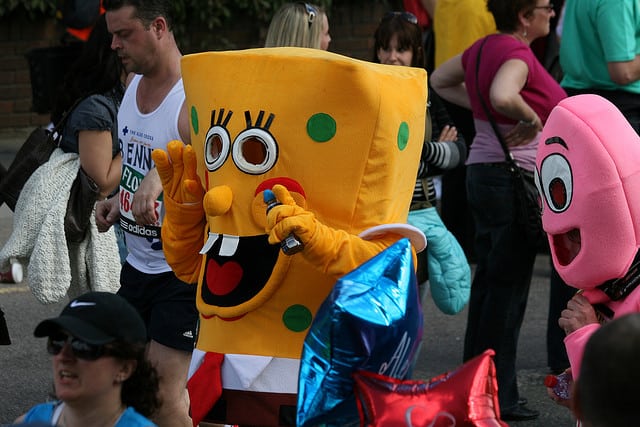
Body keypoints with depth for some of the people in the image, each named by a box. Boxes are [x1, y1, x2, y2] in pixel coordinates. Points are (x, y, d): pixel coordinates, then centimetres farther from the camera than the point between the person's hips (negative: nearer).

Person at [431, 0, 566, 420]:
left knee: (488, 280, 15)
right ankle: (498, 397, 1)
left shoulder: (484, 47, 10)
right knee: (509, 286, -3)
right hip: (515, 176, -9)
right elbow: (503, 96, -38)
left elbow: (440, 79, 26)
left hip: (482, 171, 9)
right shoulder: (516, 53, -17)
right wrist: (532, 120, -21)